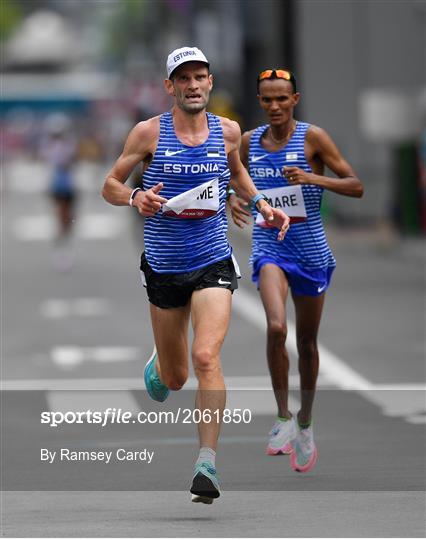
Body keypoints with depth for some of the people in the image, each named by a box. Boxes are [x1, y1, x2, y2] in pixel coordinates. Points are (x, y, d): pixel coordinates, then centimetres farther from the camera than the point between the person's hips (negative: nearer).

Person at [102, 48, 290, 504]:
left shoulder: (227, 131, 3)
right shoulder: (148, 132, -5)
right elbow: (110, 185, 2)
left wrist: (261, 204, 8)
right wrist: (136, 198, -20)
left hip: (213, 262, 0)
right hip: (163, 266, 0)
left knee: (206, 357, -22)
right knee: (175, 378, 11)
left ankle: (207, 464, -20)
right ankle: (157, 367, 51)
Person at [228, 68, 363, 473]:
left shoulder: (312, 137, -6)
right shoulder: (249, 141, 4)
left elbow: (356, 186, -7)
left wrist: (312, 178, -21)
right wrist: (233, 200, -1)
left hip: (310, 249, -1)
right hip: (268, 246, 1)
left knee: (307, 340, 10)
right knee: (276, 327, -24)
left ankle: (305, 423, 29)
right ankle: (283, 417, -10)